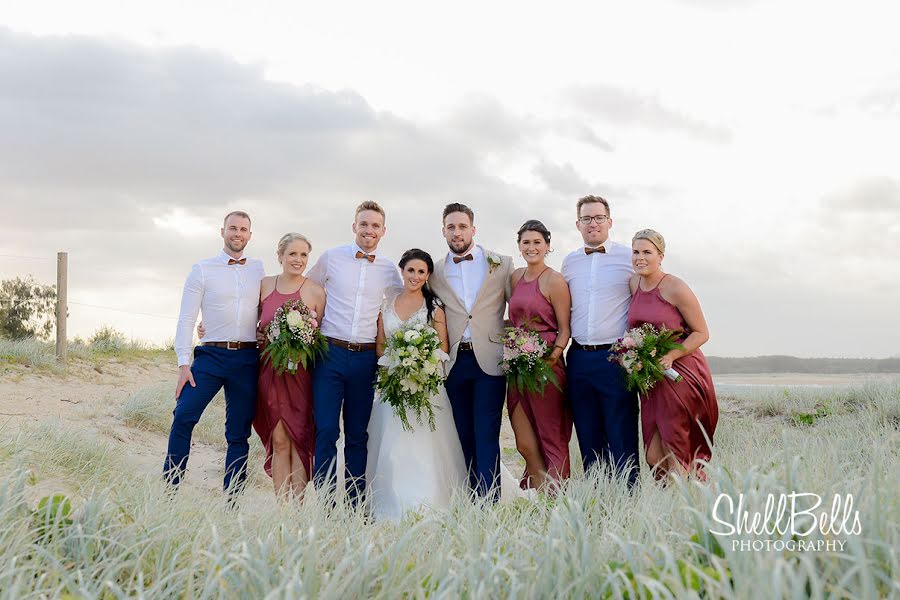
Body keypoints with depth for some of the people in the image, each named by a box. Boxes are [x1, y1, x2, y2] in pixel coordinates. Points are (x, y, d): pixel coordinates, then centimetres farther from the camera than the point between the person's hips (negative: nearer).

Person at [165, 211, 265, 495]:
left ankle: (232, 500, 11)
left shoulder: (260, 269, 10)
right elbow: (186, 318, 1)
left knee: (239, 434, 5)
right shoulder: (203, 269, 5)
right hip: (211, 355, -2)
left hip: (247, 360, 2)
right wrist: (184, 364, -6)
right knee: (183, 416, -16)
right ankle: (170, 488, -5)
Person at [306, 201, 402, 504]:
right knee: (326, 431, -8)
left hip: (365, 358, 2)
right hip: (330, 353, -2)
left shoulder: (389, 269, 9)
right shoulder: (331, 257, 3)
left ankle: (355, 506, 13)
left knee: (358, 436, 7)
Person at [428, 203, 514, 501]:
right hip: (455, 361, 3)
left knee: (486, 435, -8)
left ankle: (490, 502, -6)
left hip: (489, 360, -3)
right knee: (465, 435, 7)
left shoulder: (501, 264, 4)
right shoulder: (436, 272, 9)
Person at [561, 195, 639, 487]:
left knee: (622, 437, -2)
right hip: (578, 359, 4)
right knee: (588, 438, 10)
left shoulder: (629, 256, 1)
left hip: (616, 356, -4)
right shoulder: (569, 262, 13)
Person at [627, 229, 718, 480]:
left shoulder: (676, 288, -12)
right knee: (654, 456, 3)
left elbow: (702, 333, -8)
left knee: (676, 457, -4)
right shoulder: (634, 283, 7)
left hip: (682, 372, -6)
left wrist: (671, 356, -21)